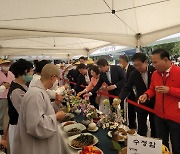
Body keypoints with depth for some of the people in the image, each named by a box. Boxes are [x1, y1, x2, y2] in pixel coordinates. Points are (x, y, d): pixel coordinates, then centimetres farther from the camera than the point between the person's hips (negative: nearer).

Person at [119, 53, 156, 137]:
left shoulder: (154, 70, -15)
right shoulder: (133, 74, -10)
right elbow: (127, 88, -10)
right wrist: (119, 99, -26)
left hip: (154, 103, -1)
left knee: (154, 127, 15)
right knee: (141, 128, 9)